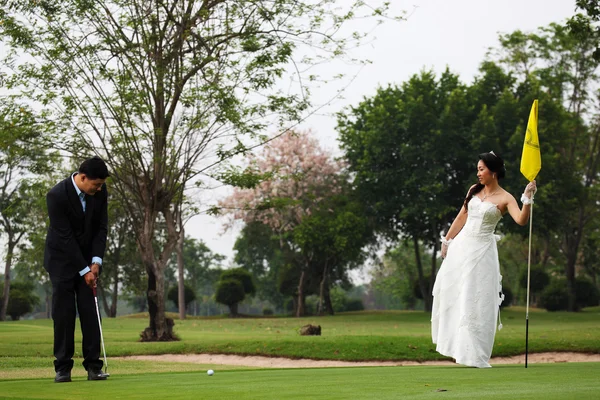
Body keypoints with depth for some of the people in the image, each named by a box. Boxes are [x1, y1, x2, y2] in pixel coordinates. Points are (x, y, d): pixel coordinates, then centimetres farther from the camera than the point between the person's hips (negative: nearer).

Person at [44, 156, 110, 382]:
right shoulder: (57, 195, -26)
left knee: (90, 311, -3)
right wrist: (84, 270, -22)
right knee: (63, 312, -6)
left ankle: (93, 365, -2)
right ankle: (63, 367, 1)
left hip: (88, 258, 4)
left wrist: (96, 262, -13)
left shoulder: (100, 191, -11)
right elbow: (65, 237, -24)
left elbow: (101, 227, -4)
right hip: (62, 259, -4)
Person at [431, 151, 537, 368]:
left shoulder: (505, 198, -10)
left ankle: (473, 352, 6)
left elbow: (521, 220, -24)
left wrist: (528, 199, -37)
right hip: (461, 245, 6)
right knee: (448, 289, 12)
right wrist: (447, 240, 16)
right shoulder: (474, 190, 7)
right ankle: (451, 339, 32)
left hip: (482, 250, -6)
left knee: (475, 299, -4)